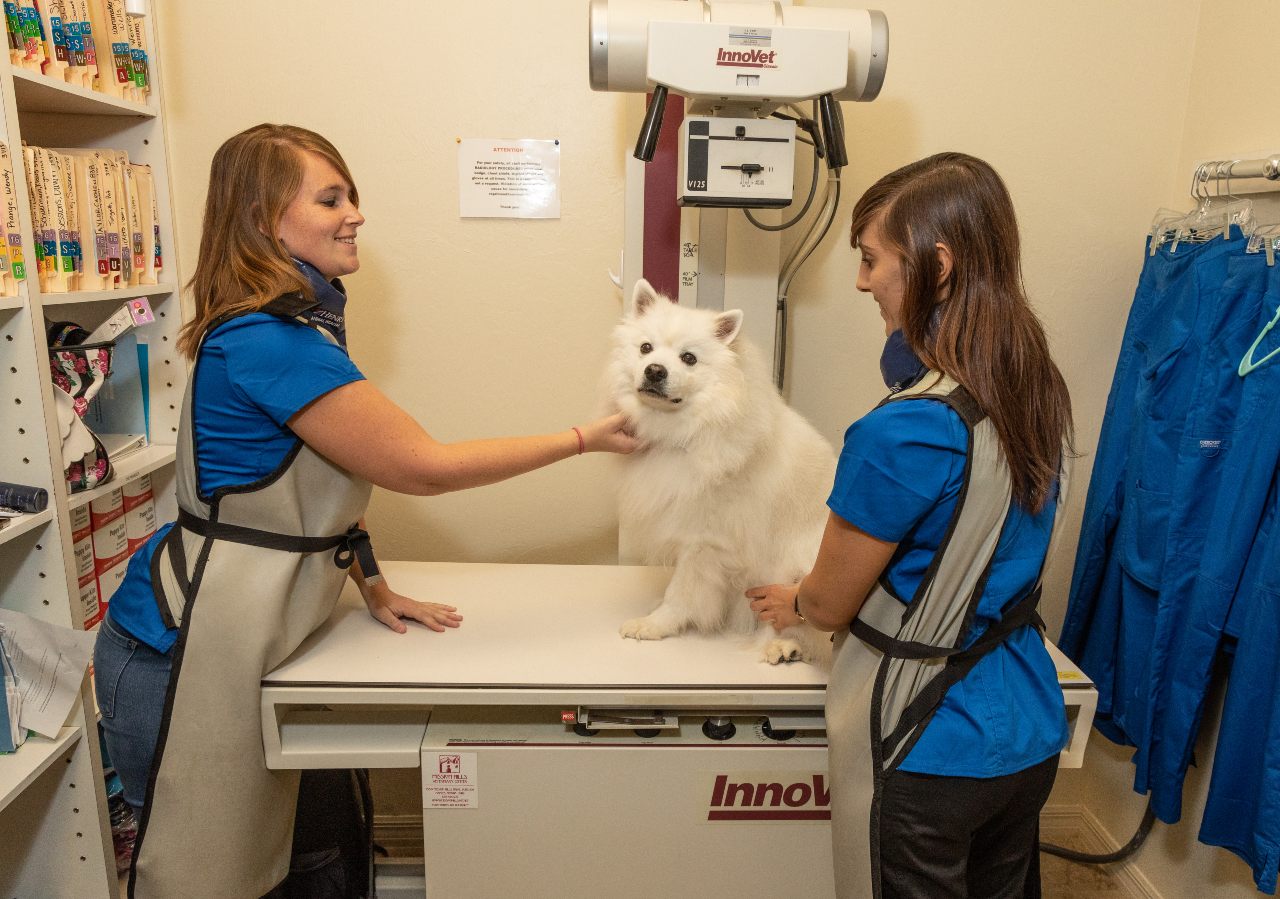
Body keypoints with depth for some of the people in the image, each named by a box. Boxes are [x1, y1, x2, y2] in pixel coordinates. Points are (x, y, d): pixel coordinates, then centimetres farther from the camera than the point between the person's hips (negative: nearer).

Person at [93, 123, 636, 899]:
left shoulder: (300, 323, 9)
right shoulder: (267, 342, -23)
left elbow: (329, 471, 14)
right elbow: (423, 466, -21)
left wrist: (375, 587, 8)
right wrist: (586, 438, -15)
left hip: (245, 643, 9)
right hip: (185, 653, -9)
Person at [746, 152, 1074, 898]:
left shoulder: (903, 434, -28)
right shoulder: (1039, 394, -4)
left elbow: (830, 603, -13)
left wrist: (792, 602, 8)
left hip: (931, 752, -7)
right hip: (1030, 733, 7)